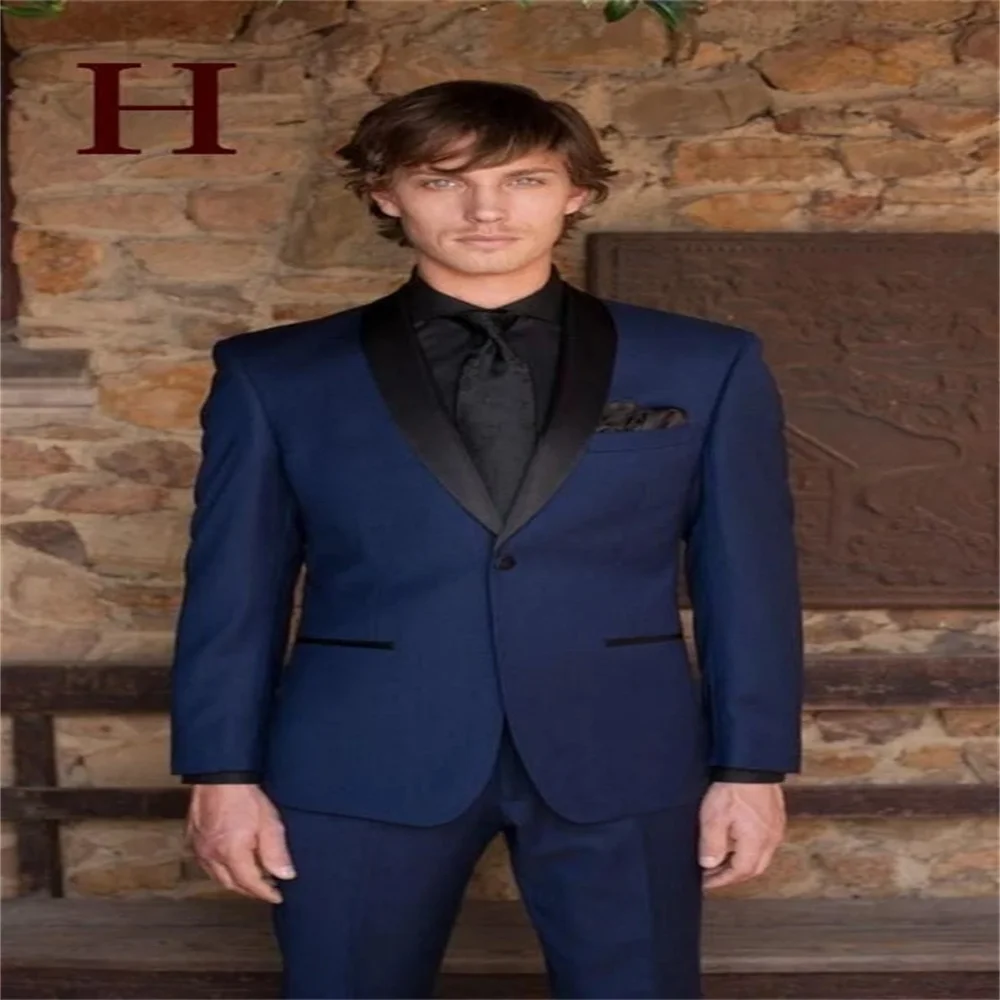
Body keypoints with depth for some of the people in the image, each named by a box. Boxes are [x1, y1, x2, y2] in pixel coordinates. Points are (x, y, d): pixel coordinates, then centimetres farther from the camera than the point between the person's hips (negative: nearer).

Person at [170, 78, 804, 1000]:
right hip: (361, 763, 0)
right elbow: (235, 587, 3)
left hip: (624, 764, 1)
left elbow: (748, 578, 4)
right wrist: (223, 772, 0)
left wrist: (752, 767, 1)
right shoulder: (277, 375, 3)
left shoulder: (705, 367, 3)